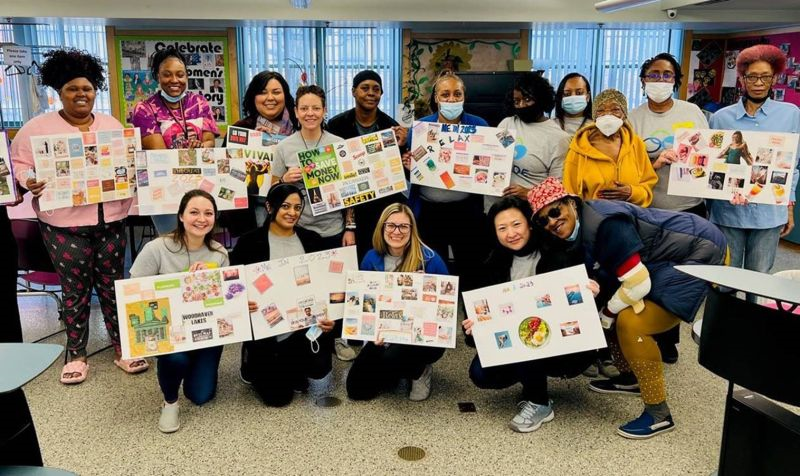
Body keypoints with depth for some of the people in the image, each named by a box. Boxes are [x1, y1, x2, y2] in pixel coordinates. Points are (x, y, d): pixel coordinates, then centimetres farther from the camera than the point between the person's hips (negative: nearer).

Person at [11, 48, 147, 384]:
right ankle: (76, 354, 22)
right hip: (64, 224, -2)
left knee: (112, 285, 9)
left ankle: (122, 347, 22)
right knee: (74, 290, 6)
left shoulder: (112, 124, 11)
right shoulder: (37, 127, 1)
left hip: (111, 220, 3)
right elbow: (18, 164, 2)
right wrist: (30, 182, -18)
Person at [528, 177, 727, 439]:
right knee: (616, 311, 10)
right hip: (662, 263, 10)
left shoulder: (604, 224, -28)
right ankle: (630, 377, 29)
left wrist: (606, 315, -13)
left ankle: (659, 414, -6)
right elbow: (603, 277, 11)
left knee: (630, 323, -19)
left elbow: (638, 284, -27)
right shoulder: (580, 228, 0)